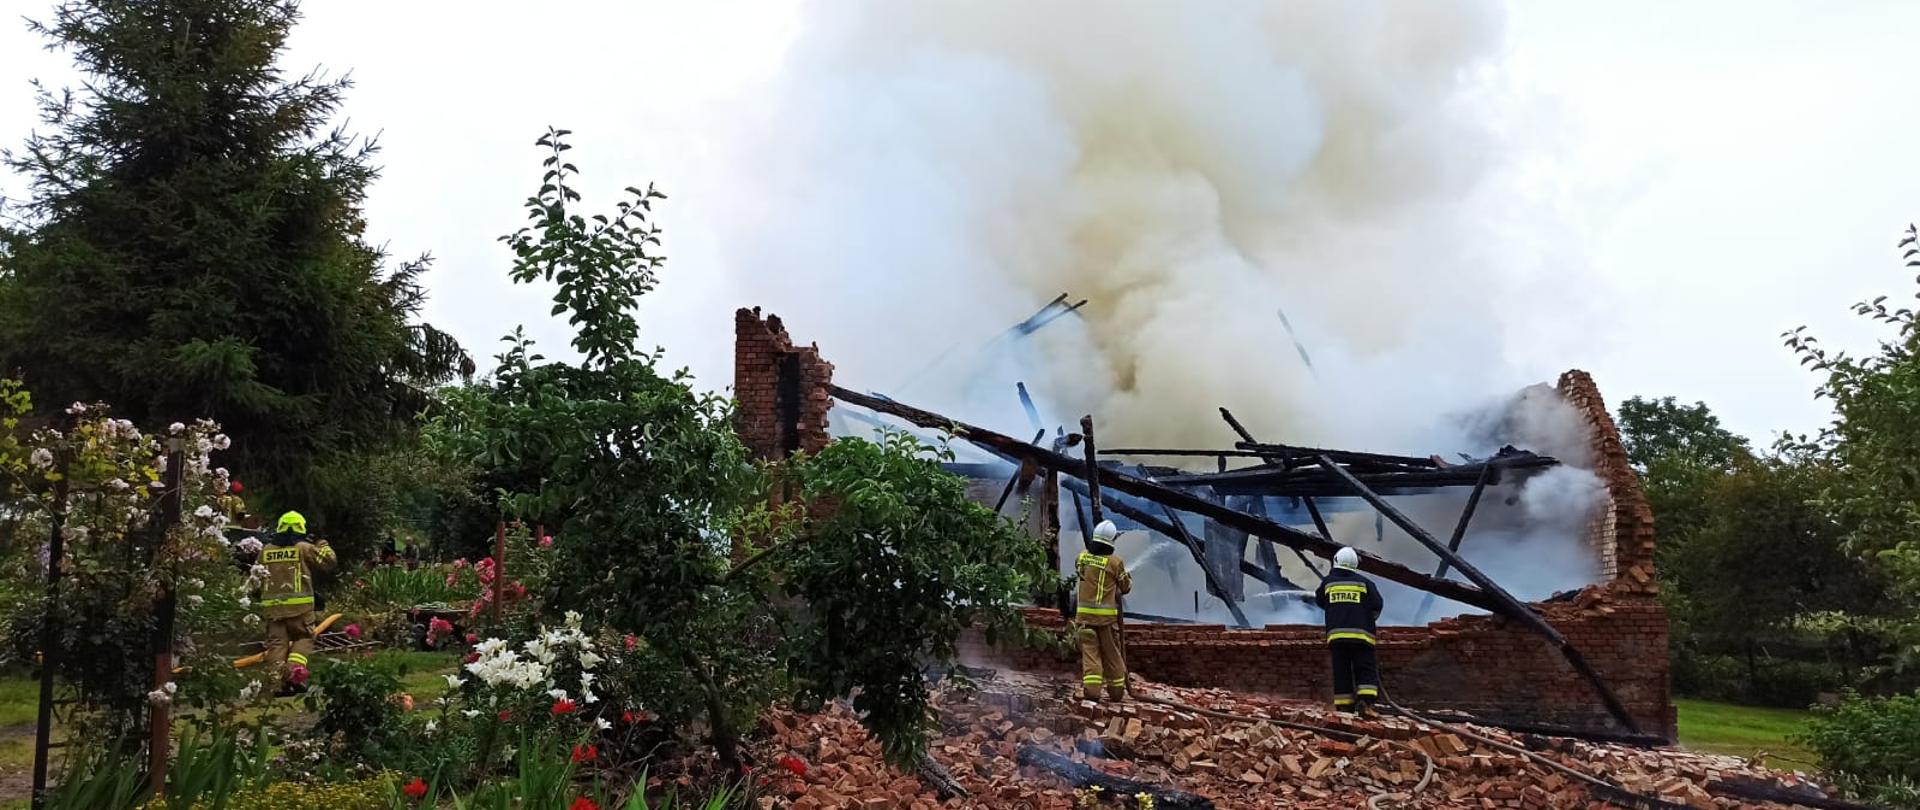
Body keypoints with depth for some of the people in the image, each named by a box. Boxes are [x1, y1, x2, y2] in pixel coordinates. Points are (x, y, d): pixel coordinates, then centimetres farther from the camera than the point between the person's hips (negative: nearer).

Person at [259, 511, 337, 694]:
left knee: (276, 641, 4)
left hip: (272, 605, 3)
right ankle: (295, 669, -13)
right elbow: (328, 562, 5)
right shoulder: (304, 548, -1)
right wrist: (323, 546, 20)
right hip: (299, 605, -3)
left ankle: (277, 678, -5)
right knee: (303, 638, 8)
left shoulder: (265, 551, 11)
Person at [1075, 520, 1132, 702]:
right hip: (1107, 615, -2)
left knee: (1089, 650, 2)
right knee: (1111, 653, 10)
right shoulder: (1114, 562, -9)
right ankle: (1116, 690, 19)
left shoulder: (1082, 558, 0)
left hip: (1085, 613, 2)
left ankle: (1091, 688, -11)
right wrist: (1128, 579, 23)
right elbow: (1126, 587, 3)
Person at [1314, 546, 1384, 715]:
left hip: (1336, 634, 2)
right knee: (1366, 669, 0)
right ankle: (1365, 700, -20)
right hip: (1361, 634, -2)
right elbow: (1377, 605, 1)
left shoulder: (1328, 582, 7)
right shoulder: (1364, 582, 3)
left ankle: (1344, 707, 4)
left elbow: (1320, 601, 20)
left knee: (1341, 671, 6)